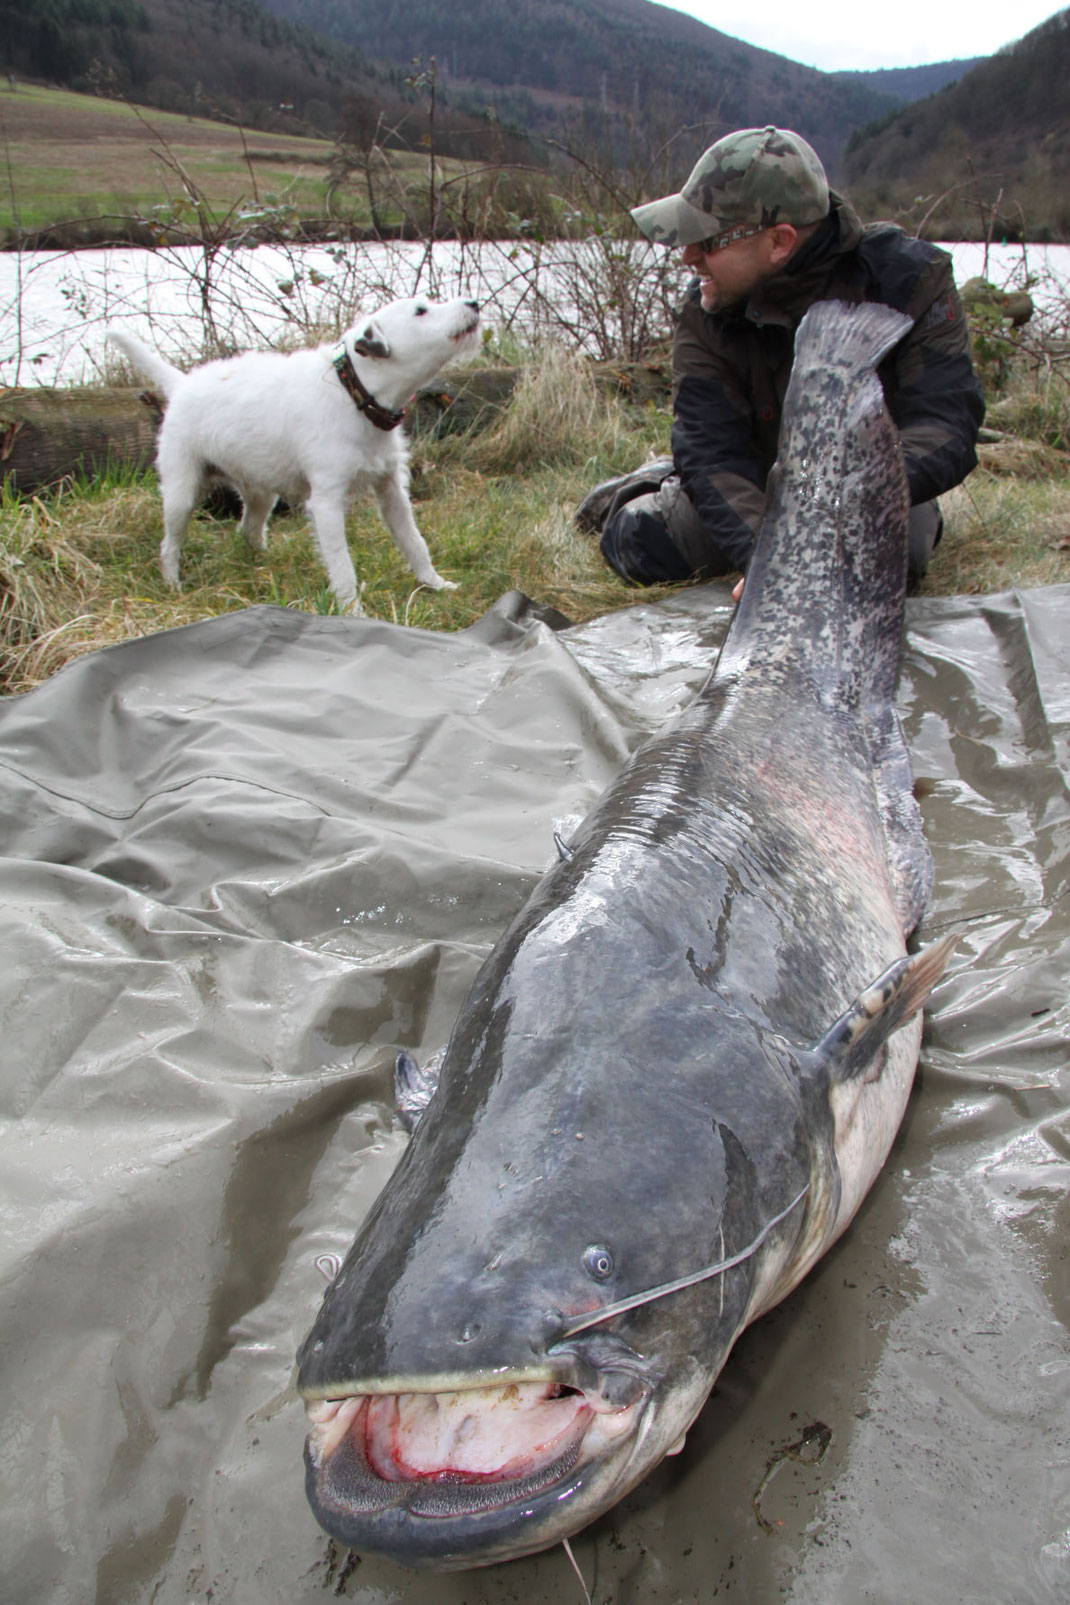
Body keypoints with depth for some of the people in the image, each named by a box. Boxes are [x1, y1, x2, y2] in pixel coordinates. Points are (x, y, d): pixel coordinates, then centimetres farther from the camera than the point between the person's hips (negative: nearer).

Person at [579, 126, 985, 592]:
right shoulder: (704, 312, -20)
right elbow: (713, 450, -28)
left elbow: (947, 425, -32)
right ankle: (649, 487, 19)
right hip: (765, 481, 0)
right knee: (643, 541, -19)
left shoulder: (910, 278, -26)